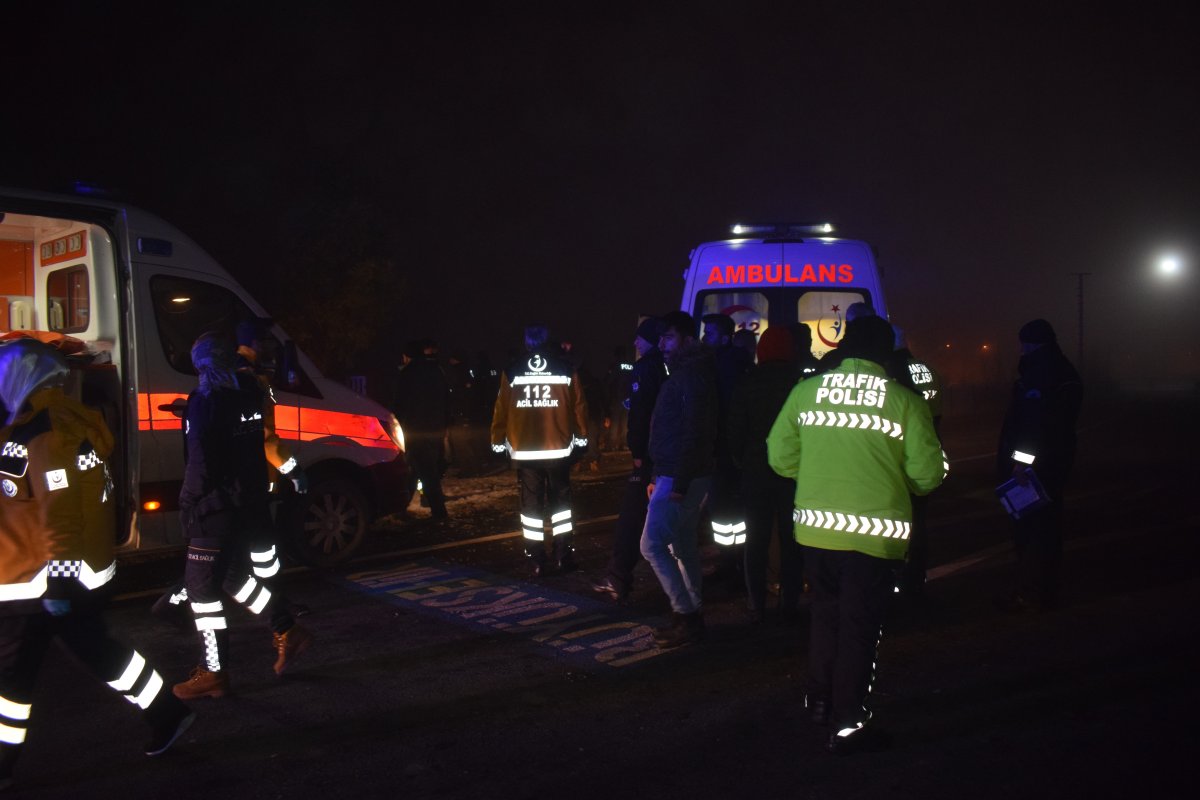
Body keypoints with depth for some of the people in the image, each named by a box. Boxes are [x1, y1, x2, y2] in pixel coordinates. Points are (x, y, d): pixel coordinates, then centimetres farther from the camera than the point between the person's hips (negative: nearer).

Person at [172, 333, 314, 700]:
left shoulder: (205, 399, -16)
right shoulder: (249, 391, 7)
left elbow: (200, 463, -19)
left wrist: (188, 506, -11)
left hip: (218, 508, -8)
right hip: (250, 502, 8)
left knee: (202, 587, 2)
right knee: (235, 575, 23)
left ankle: (214, 673, 8)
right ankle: (288, 633, 26)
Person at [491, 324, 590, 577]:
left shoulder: (511, 372, 0)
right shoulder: (566, 369, 0)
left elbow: (501, 410, 1)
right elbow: (579, 406, 2)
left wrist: (498, 442, 10)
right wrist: (581, 437, 13)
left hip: (524, 451, 0)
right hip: (559, 449, 0)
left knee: (531, 505, 7)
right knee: (560, 501, 13)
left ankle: (537, 562, 7)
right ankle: (564, 556, 12)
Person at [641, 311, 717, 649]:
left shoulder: (692, 374, -14)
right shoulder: (683, 374, 17)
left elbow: (694, 433, -22)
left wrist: (678, 484, -24)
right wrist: (658, 477, 18)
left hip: (682, 477, -10)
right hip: (674, 475, 10)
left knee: (652, 544, -9)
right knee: (683, 544, 13)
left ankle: (685, 615, -3)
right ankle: (692, 615, 21)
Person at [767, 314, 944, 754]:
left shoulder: (805, 391, 1)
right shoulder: (904, 401, -6)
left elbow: (780, 457, 4)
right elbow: (927, 474, -6)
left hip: (816, 527, 3)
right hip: (875, 532, -3)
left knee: (825, 613, 23)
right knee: (860, 626, 8)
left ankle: (819, 699, 36)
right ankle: (847, 724, 15)